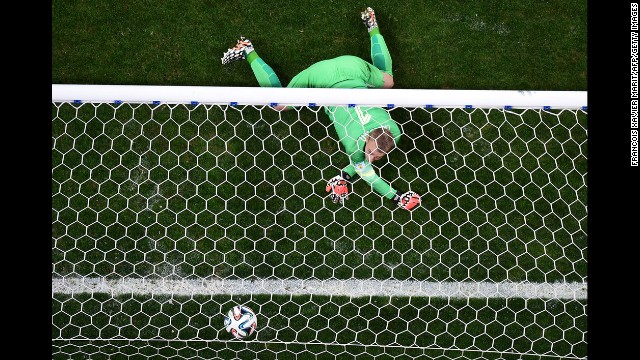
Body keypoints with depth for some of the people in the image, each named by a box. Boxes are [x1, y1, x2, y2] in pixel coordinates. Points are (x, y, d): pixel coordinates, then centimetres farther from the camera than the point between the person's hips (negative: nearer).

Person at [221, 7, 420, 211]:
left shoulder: (393, 131, -24)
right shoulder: (353, 143, -34)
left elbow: (368, 160, -6)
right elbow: (364, 169, -17)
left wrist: (345, 177, -16)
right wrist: (396, 197, -22)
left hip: (353, 67, 4)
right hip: (323, 78, -4)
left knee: (387, 81, 34)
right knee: (279, 105, 12)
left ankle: (372, 26, 41)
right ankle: (249, 52, 21)